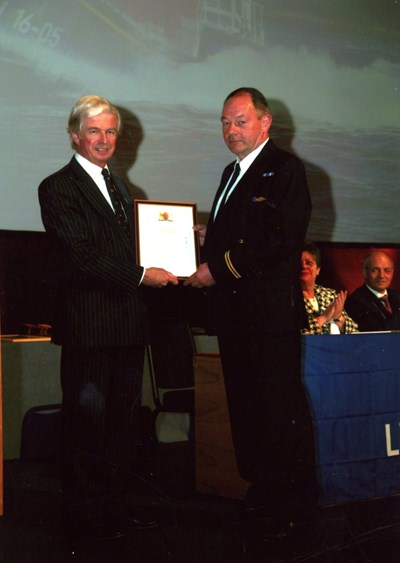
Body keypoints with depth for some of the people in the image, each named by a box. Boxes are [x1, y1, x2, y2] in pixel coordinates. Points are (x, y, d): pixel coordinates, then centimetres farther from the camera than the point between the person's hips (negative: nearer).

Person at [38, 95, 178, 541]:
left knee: (123, 417, 12)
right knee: (87, 417, 0)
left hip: (127, 321, 8)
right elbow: (81, 256, -16)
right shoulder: (58, 187, -6)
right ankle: (86, 513, 10)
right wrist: (142, 275, -17)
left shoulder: (118, 186, 20)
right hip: (88, 324, -8)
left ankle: (116, 504, 22)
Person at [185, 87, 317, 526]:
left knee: (280, 404, -3)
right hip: (233, 309, 9)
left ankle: (290, 495, 9)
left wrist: (219, 268, -17)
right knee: (244, 403, 13)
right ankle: (259, 486, 23)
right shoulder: (232, 172, 20)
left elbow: (279, 240, -19)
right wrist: (207, 236, 6)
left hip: (271, 309, -9)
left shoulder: (284, 168, -8)